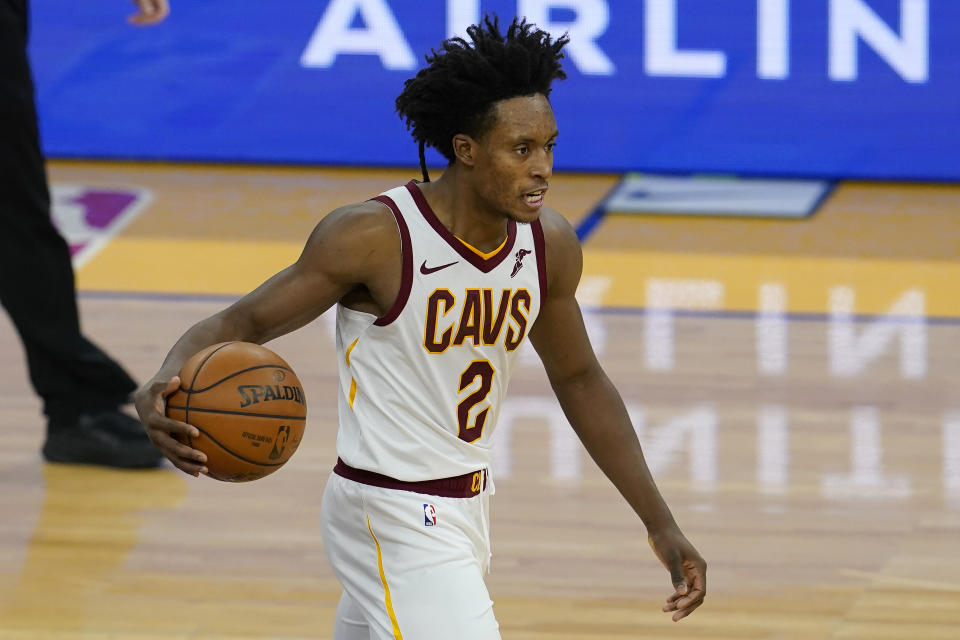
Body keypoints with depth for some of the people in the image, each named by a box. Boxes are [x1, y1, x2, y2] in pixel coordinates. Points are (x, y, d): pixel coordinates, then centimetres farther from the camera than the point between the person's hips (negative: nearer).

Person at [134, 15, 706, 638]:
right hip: (393, 522, -8)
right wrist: (165, 385, -36)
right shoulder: (375, 236, -20)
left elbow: (579, 380, 14)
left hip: (465, 508, 8)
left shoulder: (550, 246, -1)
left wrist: (660, 524, 14)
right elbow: (242, 323, -14)